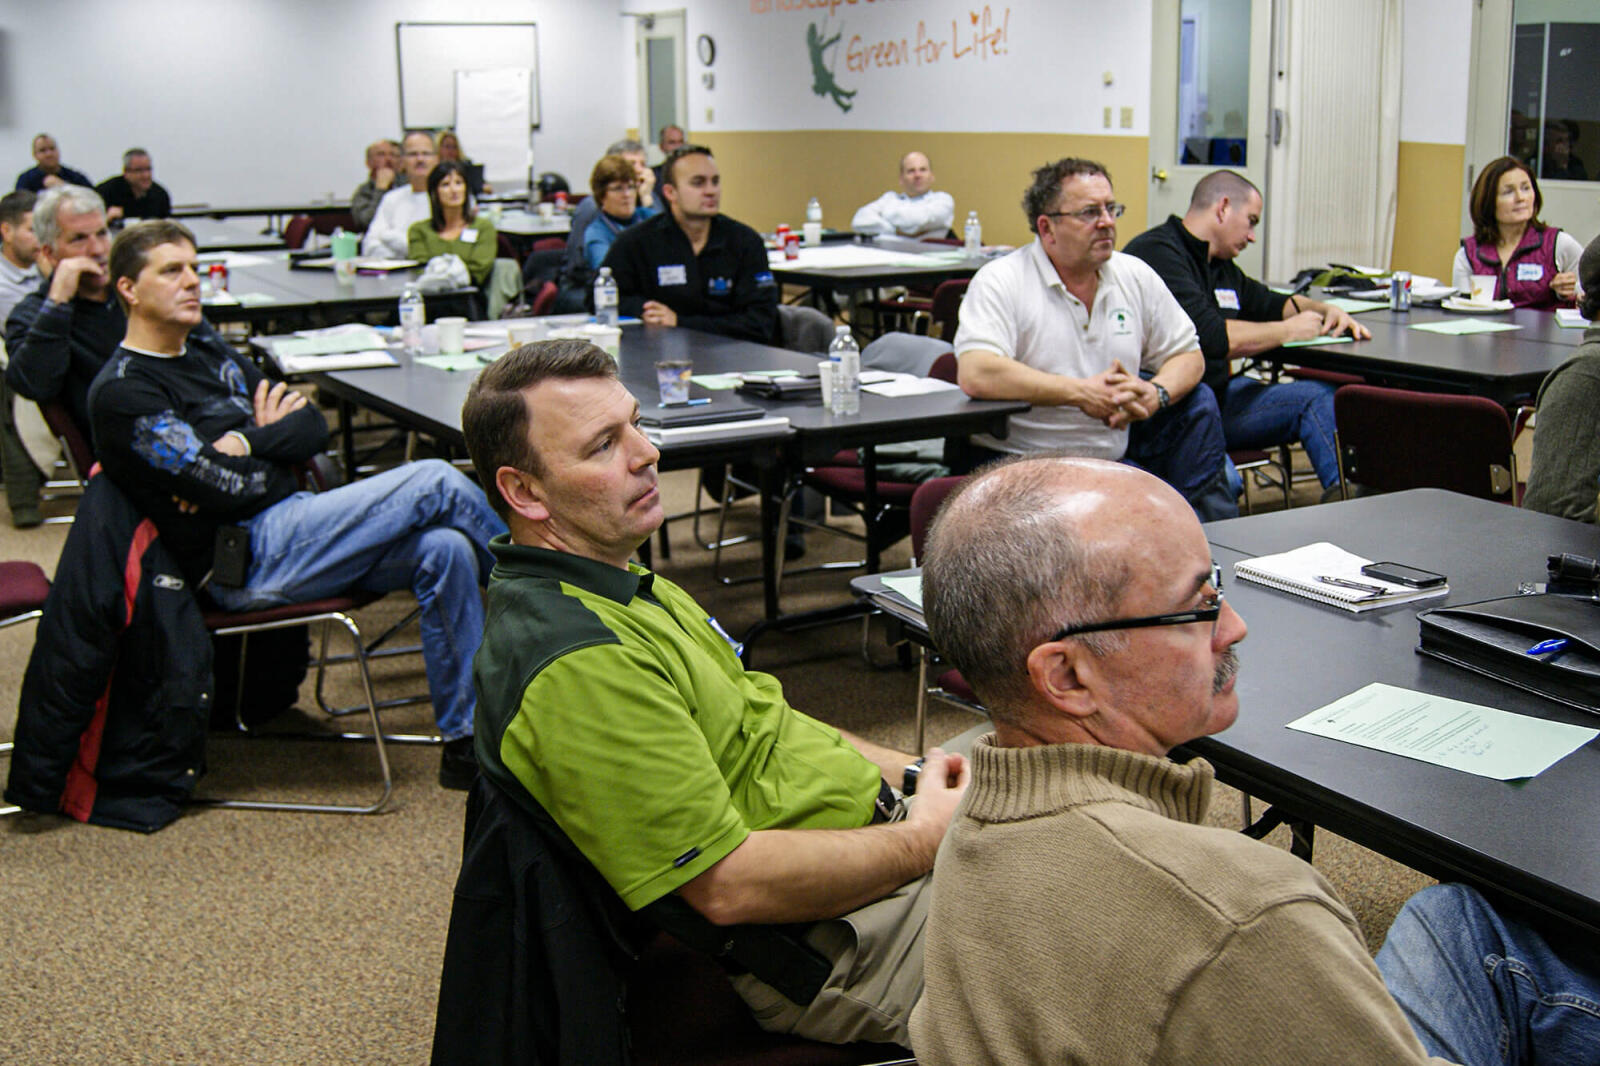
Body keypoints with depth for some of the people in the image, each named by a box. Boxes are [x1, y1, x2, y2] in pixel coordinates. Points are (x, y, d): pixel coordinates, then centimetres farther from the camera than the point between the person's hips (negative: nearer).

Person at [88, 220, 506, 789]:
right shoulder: (122, 393, -8)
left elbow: (313, 426, 10)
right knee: (436, 482, -17)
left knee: (445, 551, -18)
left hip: (290, 526, 8)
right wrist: (272, 439, 4)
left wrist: (244, 444, -9)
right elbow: (231, 490, -16)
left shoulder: (206, 347, 17)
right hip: (246, 560, -8)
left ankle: (466, 740, -12)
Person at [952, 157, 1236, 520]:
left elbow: (1188, 355, 12)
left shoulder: (1136, 276, 7)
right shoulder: (1000, 282, -12)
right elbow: (976, 375, -27)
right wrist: (1080, 392, -25)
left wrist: (1157, 393, -13)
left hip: (1114, 449, 7)